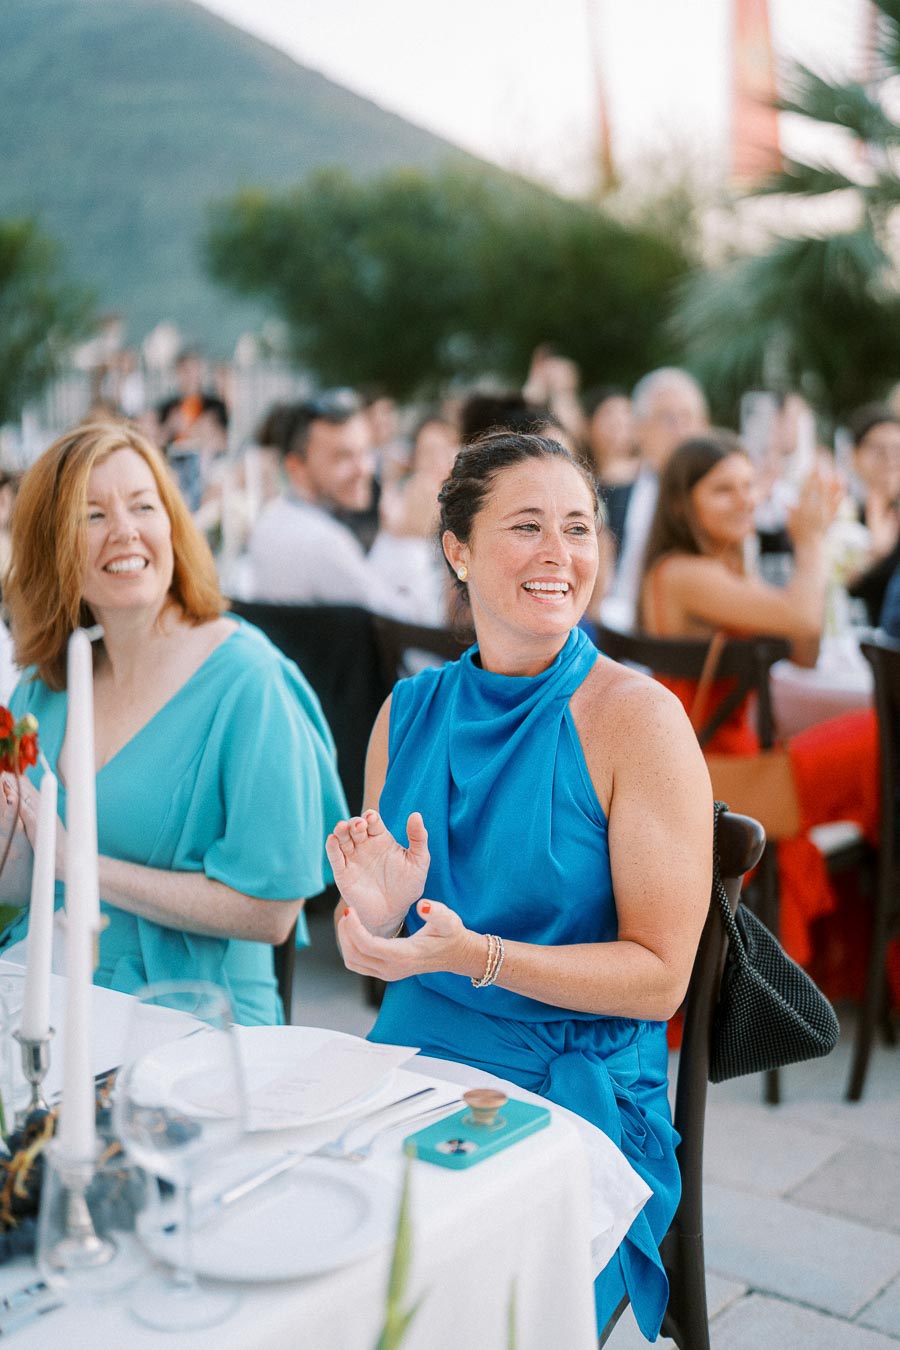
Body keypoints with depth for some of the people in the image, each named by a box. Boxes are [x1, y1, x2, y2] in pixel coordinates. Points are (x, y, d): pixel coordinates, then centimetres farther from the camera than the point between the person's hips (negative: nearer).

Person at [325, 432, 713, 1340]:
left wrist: (476, 954, -24)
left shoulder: (637, 718, -10)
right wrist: (378, 913, -12)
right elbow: (377, 954, 11)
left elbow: (659, 978, -12)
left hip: (577, 1104, -4)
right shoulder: (408, 711, 5)